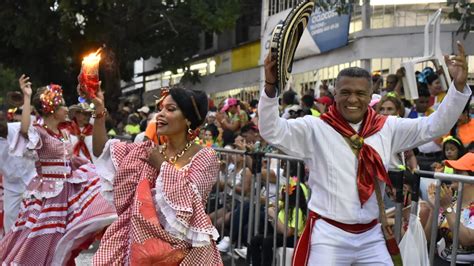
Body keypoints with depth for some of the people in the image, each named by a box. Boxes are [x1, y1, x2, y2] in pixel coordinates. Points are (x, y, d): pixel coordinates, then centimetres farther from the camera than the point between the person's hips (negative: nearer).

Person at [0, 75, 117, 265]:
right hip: (47, 192, -6)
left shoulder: (65, 134, 8)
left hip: (67, 190, 7)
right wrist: (27, 97, -36)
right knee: (41, 240, 2)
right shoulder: (38, 132, -15)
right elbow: (24, 129, -39)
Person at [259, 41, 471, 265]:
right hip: (328, 235, -3)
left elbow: (435, 126, 6)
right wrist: (271, 85, -27)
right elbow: (271, 131, -13)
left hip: (371, 236, 4)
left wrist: (458, 85, -7)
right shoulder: (315, 128, -5)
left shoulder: (387, 128, 5)